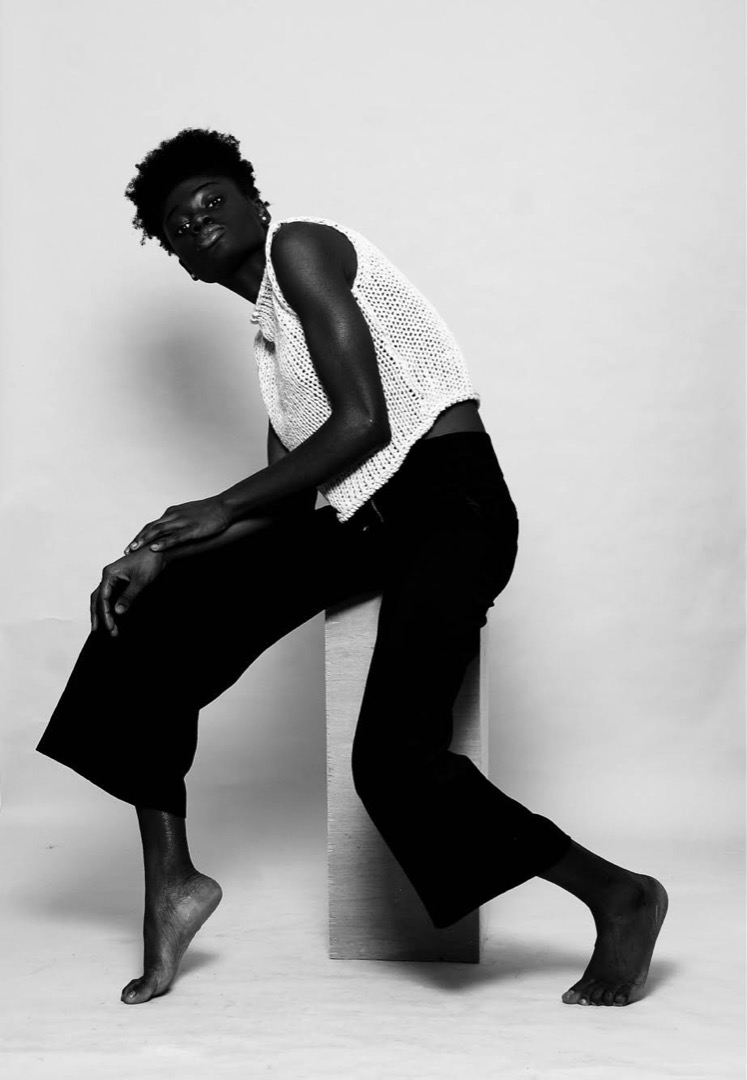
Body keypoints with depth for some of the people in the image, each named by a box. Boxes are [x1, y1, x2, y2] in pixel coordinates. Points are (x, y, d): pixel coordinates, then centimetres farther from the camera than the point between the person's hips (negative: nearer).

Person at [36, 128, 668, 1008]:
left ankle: (618, 896, -3)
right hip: (358, 515, 9)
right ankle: (171, 881, 10)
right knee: (155, 620, 2)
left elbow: (363, 421, -13)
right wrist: (158, 553, 7)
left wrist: (222, 506, -7)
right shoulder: (273, 336, 24)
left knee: (391, 758, -24)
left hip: (446, 498, -9)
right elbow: (285, 498, 17)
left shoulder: (300, 247, -1)